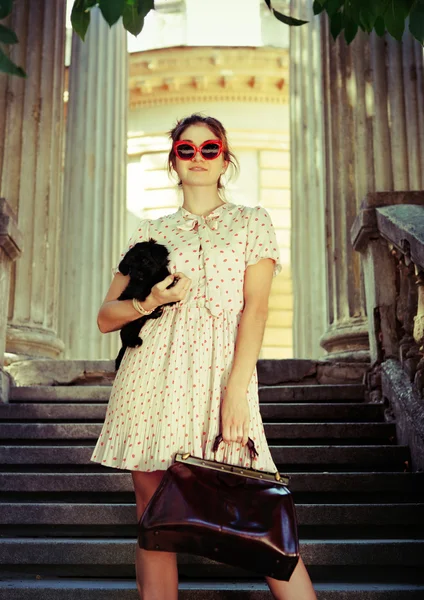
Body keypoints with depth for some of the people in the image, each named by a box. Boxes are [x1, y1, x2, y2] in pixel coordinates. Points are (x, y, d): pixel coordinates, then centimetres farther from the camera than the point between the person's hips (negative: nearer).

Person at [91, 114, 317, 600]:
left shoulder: (252, 222, 13)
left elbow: (256, 307, 0)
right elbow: (106, 318, 16)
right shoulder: (150, 232, 17)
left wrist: (237, 387, -13)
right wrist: (149, 301, -6)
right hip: (152, 376, 2)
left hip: (221, 373, -2)